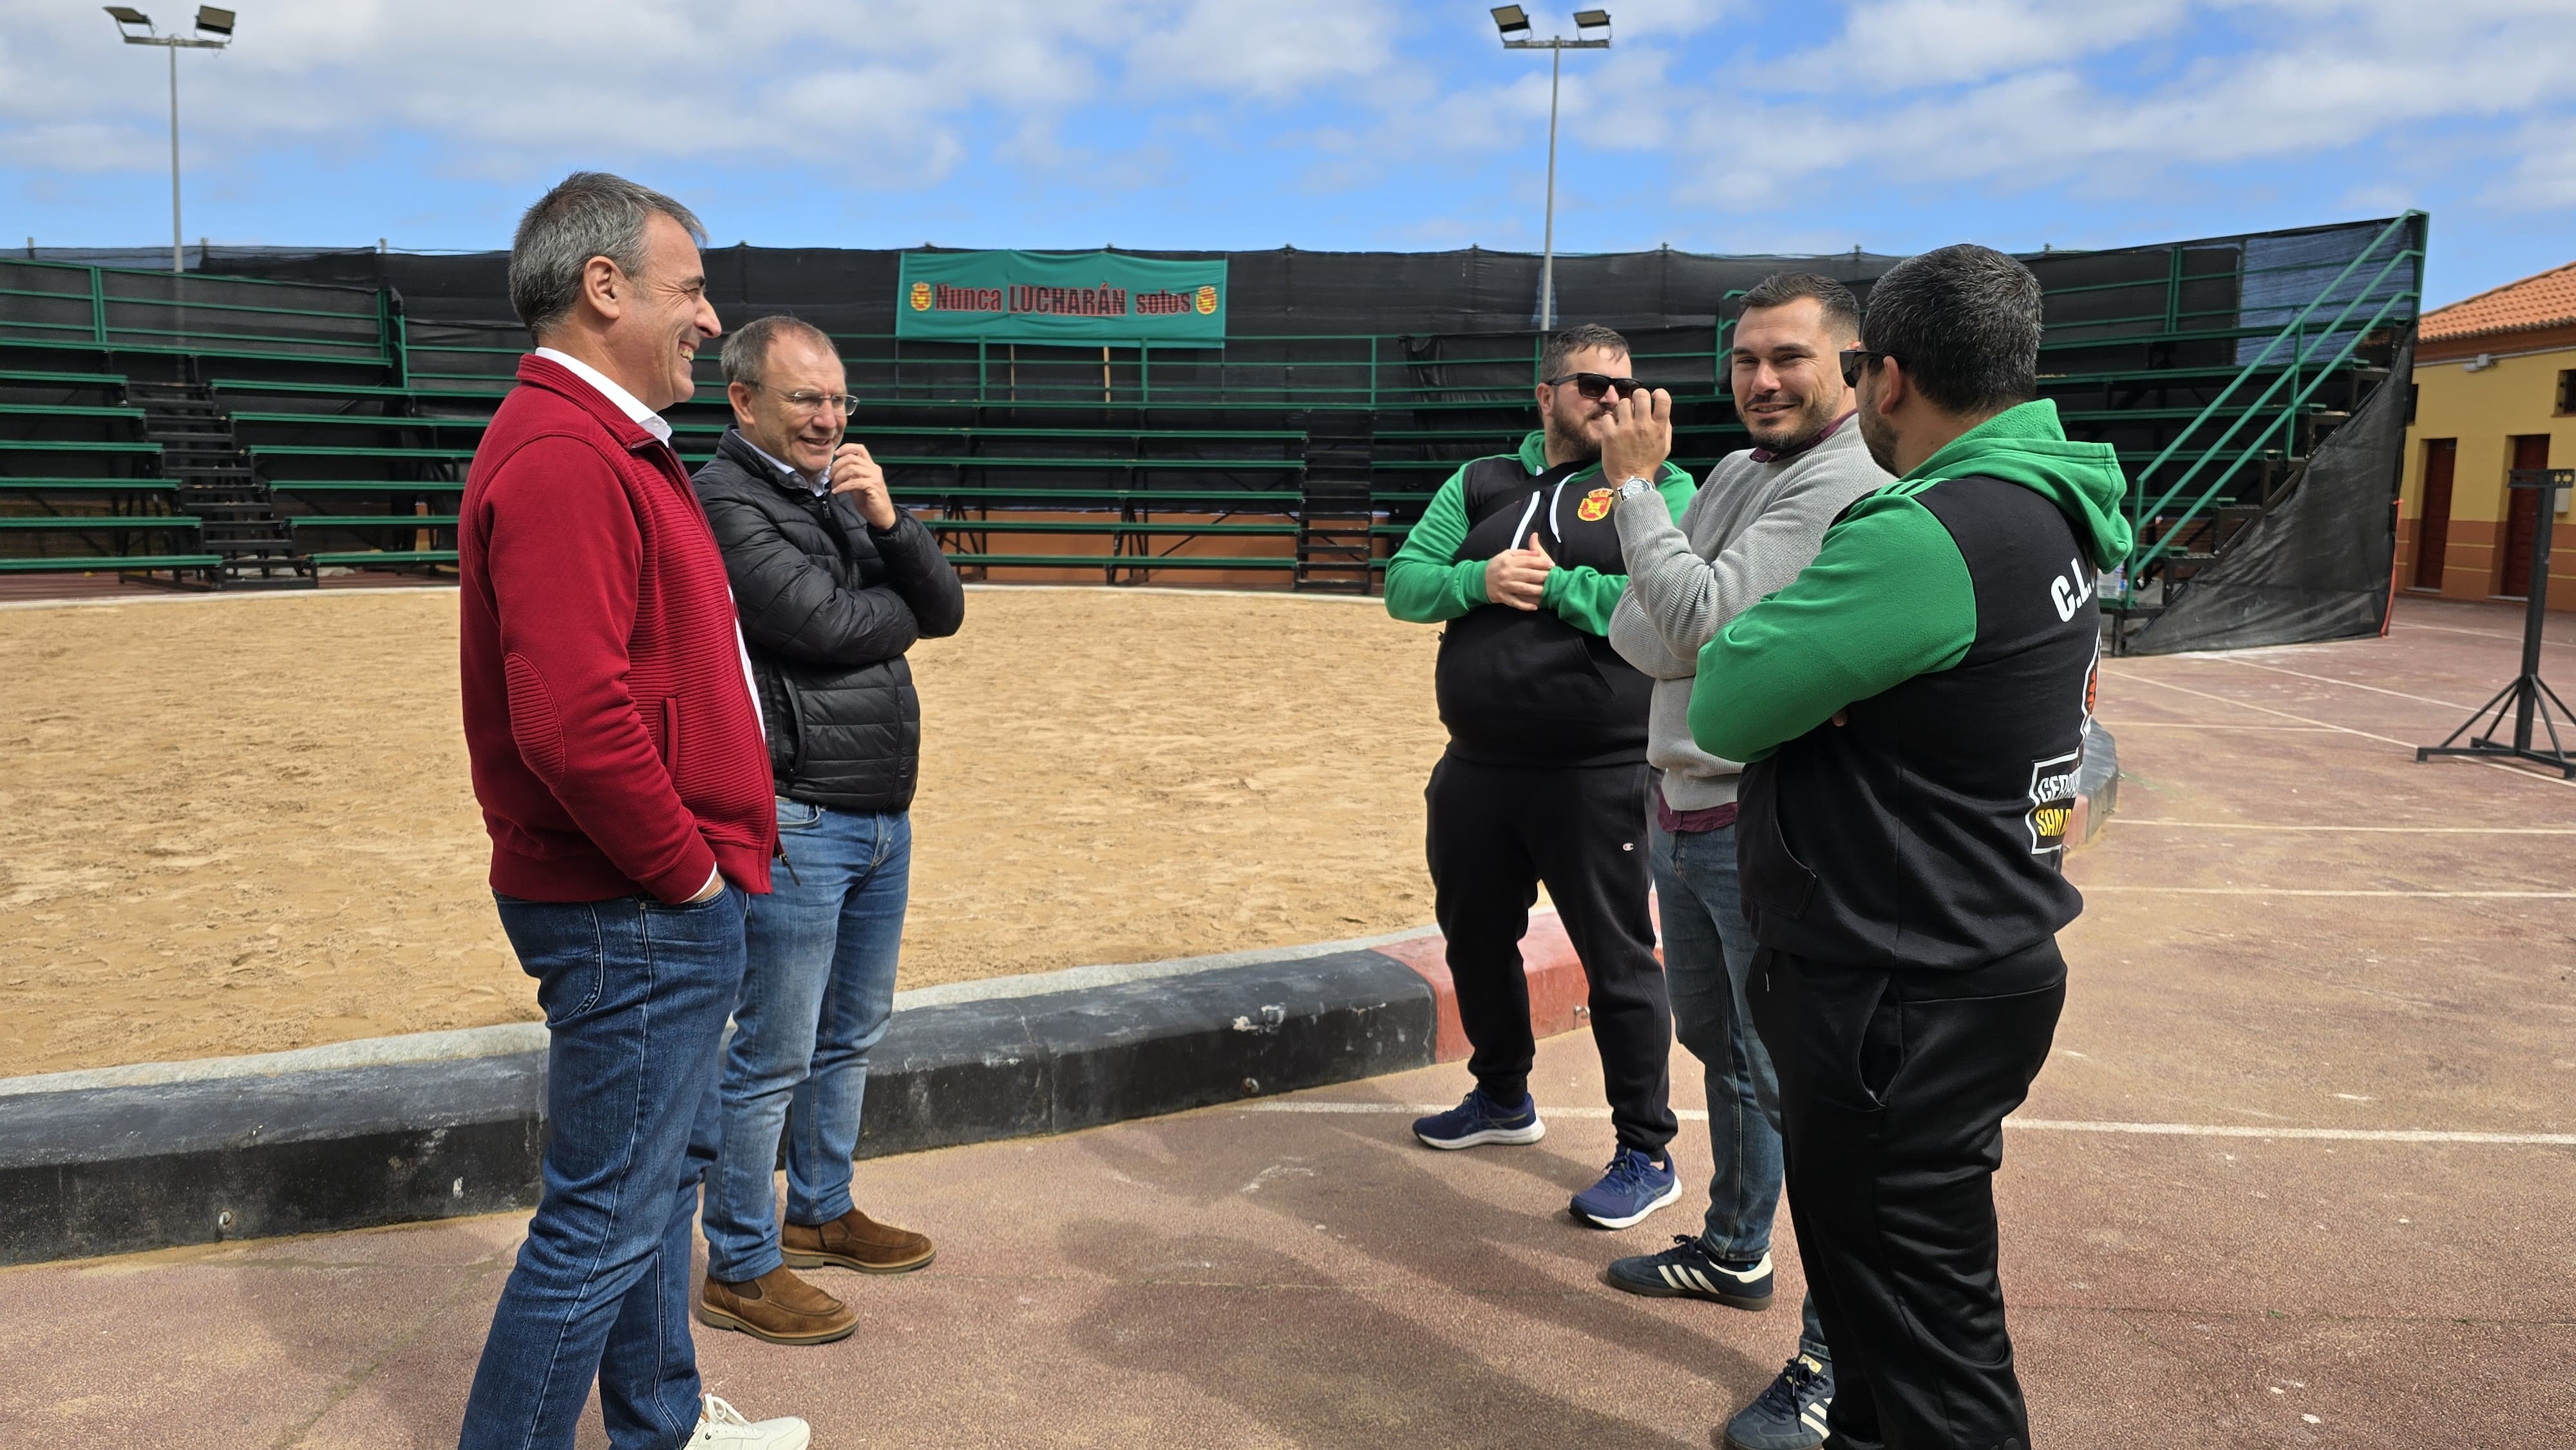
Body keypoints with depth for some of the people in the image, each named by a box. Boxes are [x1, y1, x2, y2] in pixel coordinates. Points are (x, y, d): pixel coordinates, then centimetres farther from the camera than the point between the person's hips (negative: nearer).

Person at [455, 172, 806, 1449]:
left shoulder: (605, 445, 15)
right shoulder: (561, 459, -20)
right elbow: (573, 720, -30)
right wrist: (686, 868, -17)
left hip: (657, 907, 11)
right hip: (636, 918, -11)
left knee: (662, 1170, 22)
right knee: (605, 1219, -1)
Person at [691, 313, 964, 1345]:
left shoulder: (841, 494, 15)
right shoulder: (724, 503, -11)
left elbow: (945, 611, 6)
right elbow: (824, 624, -21)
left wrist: (888, 522, -10)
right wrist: (902, 609, -1)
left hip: (883, 815, 9)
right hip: (796, 821, -9)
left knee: (852, 1032, 19)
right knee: (774, 1055, -1)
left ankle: (821, 1212, 35)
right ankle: (741, 1270, 12)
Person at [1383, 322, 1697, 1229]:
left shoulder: (1661, 488, -1)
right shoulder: (1479, 485, 12)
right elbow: (1403, 584, 5)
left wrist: (1557, 584, -15)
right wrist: (1480, 581, -13)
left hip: (1598, 775, -5)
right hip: (1477, 770, 6)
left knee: (1618, 959, 2)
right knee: (1475, 940, 19)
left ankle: (1647, 1153, 16)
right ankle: (1503, 1097, 41)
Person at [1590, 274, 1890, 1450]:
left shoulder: (1849, 491, -16)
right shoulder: (1733, 473, 12)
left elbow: (1699, 617, -22)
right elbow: (1636, 632, 8)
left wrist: (1635, 485, -13)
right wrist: (1688, 643, -13)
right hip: (1682, 813, 9)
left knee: (1801, 1087, -4)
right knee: (1722, 1050, 23)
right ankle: (1734, 1253, 42)